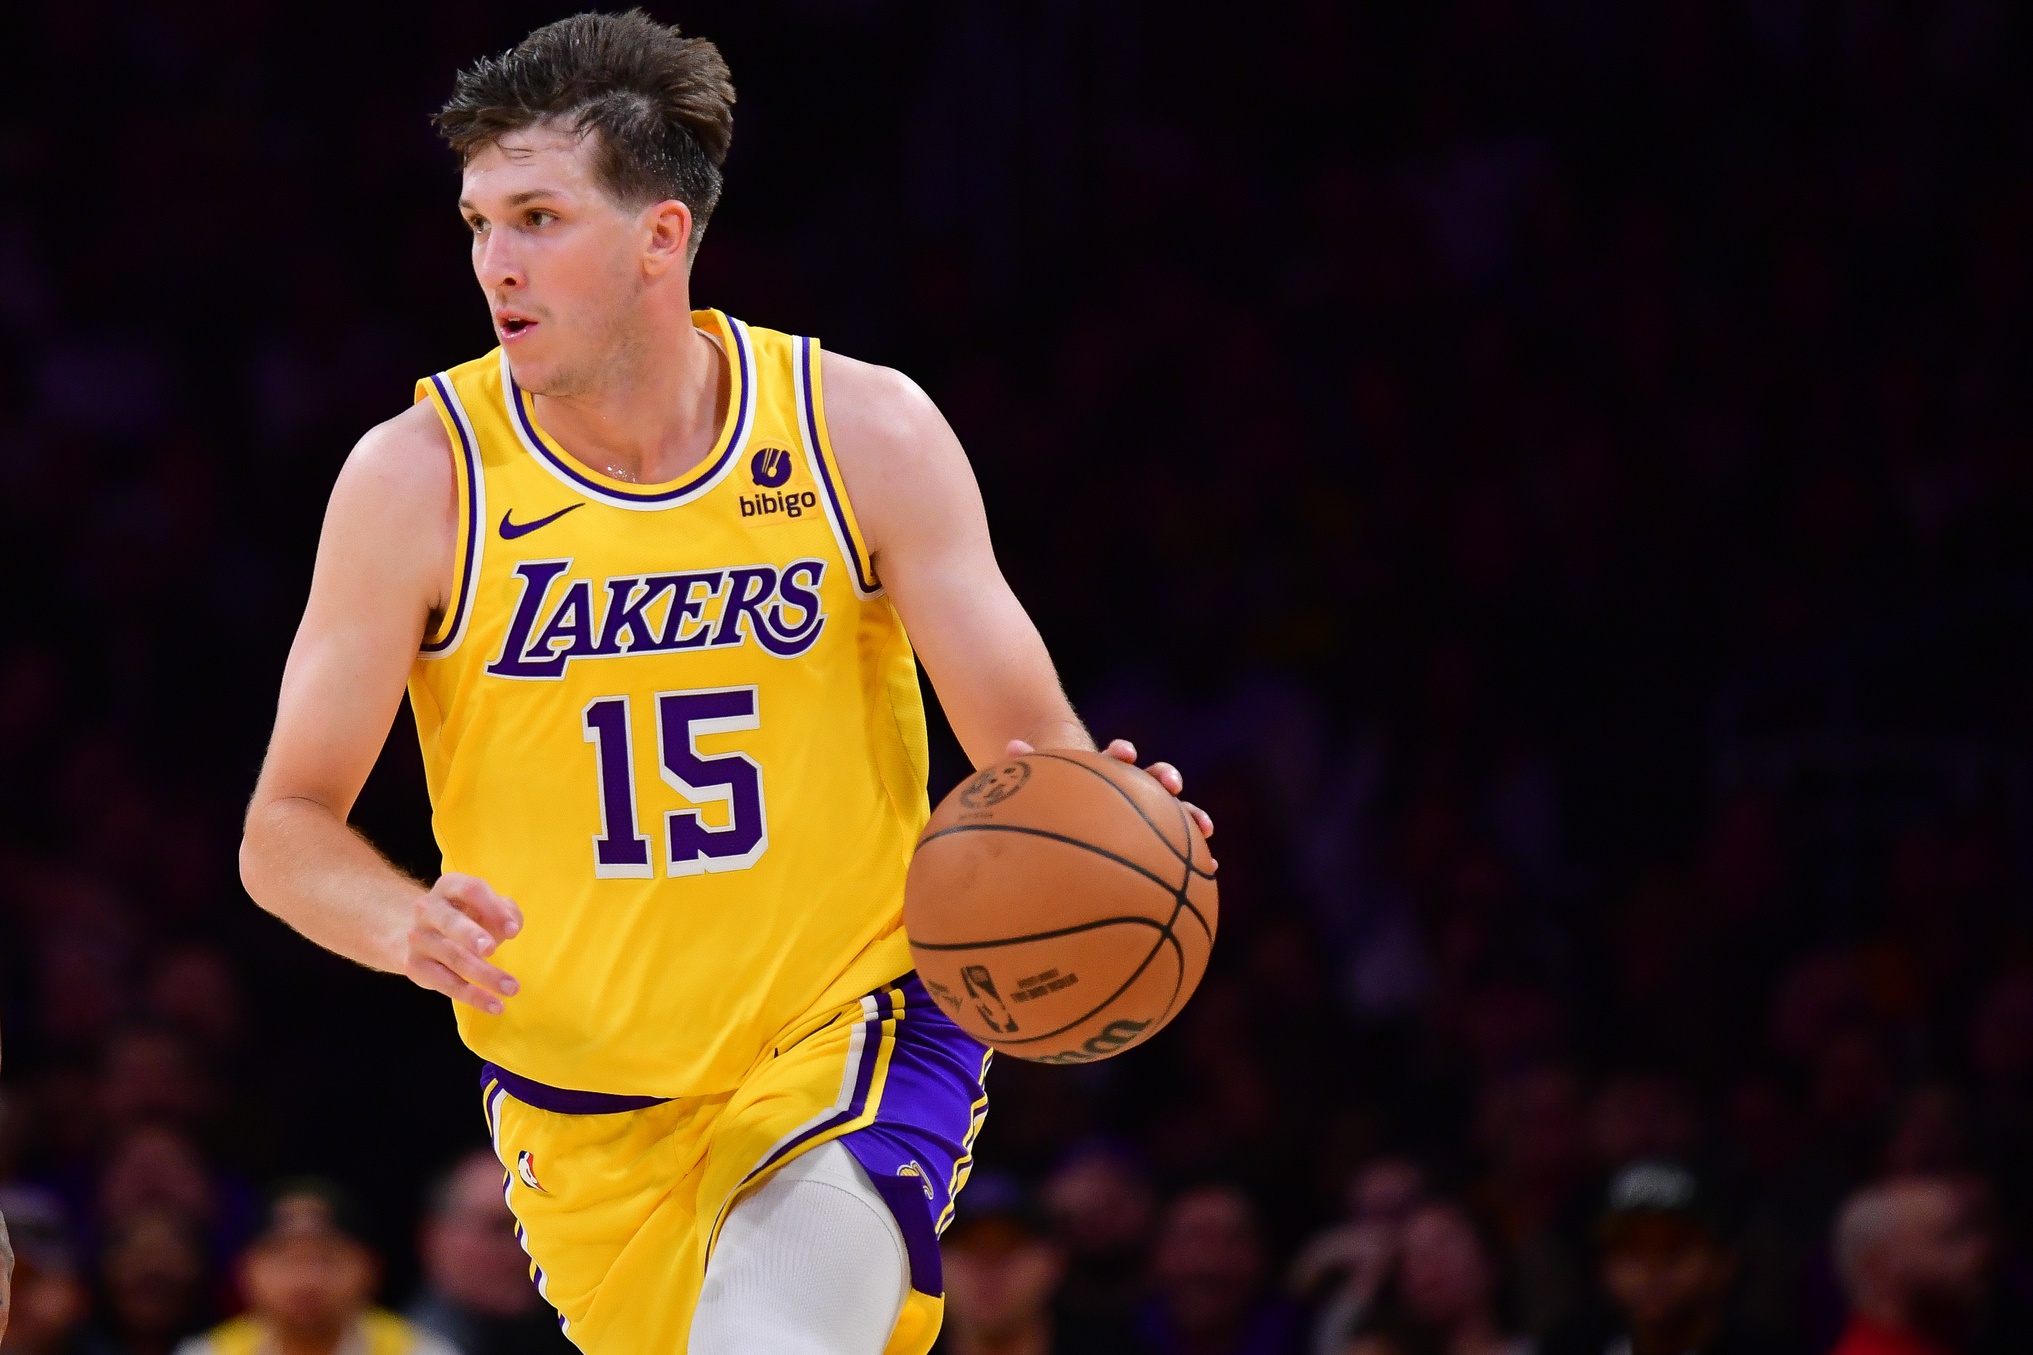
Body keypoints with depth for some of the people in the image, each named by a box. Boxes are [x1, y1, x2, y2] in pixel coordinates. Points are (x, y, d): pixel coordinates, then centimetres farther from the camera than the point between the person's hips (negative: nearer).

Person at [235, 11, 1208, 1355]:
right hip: (585, 1109, 2)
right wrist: (410, 926, -30)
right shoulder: (418, 476, -9)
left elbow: (1026, 738, -6)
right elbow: (287, 830, -7)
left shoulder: (864, 432, -7)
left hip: (850, 1040, -2)